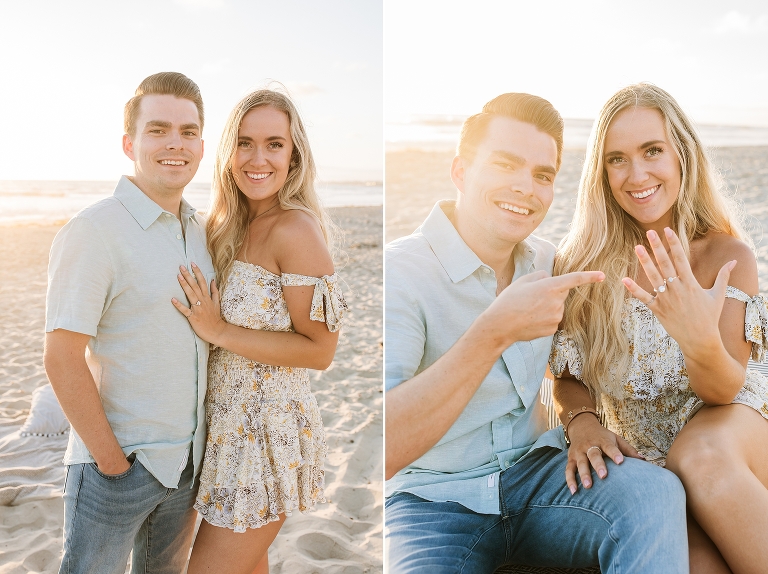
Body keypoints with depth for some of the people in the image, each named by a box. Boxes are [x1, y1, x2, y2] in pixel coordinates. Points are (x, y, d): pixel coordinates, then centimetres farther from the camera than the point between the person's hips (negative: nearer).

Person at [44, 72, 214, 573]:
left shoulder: (199, 231, 6)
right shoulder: (94, 232, -16)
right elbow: (63, 359, -19)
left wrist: (203, 441, 10)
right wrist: (112, 459, -15)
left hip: (189, 459, 7)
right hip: (116, 462, -7)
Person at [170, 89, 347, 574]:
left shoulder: (296, 229, -19)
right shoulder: (236, 226, 6)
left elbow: (320, 349, -19)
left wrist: (220, 332, -20)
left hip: (268, 431, -8)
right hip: (232, 422, 8)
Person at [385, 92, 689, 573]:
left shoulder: (545, 261, 4)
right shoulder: (400, 273, -17)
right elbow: (380, 452, -29)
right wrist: (494, 332, -34)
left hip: (536, 474, 5)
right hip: (434, 501, -4)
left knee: (657, 492, -24)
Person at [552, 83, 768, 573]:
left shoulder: (728, 255, -12)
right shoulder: (583, 264, -9)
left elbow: (725, 391, -17)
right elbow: (571, 377, 0)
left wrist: (702, 341, -40)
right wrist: (582, 423, -23)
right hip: (641, 449, 0)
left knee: (700, 453, -36)